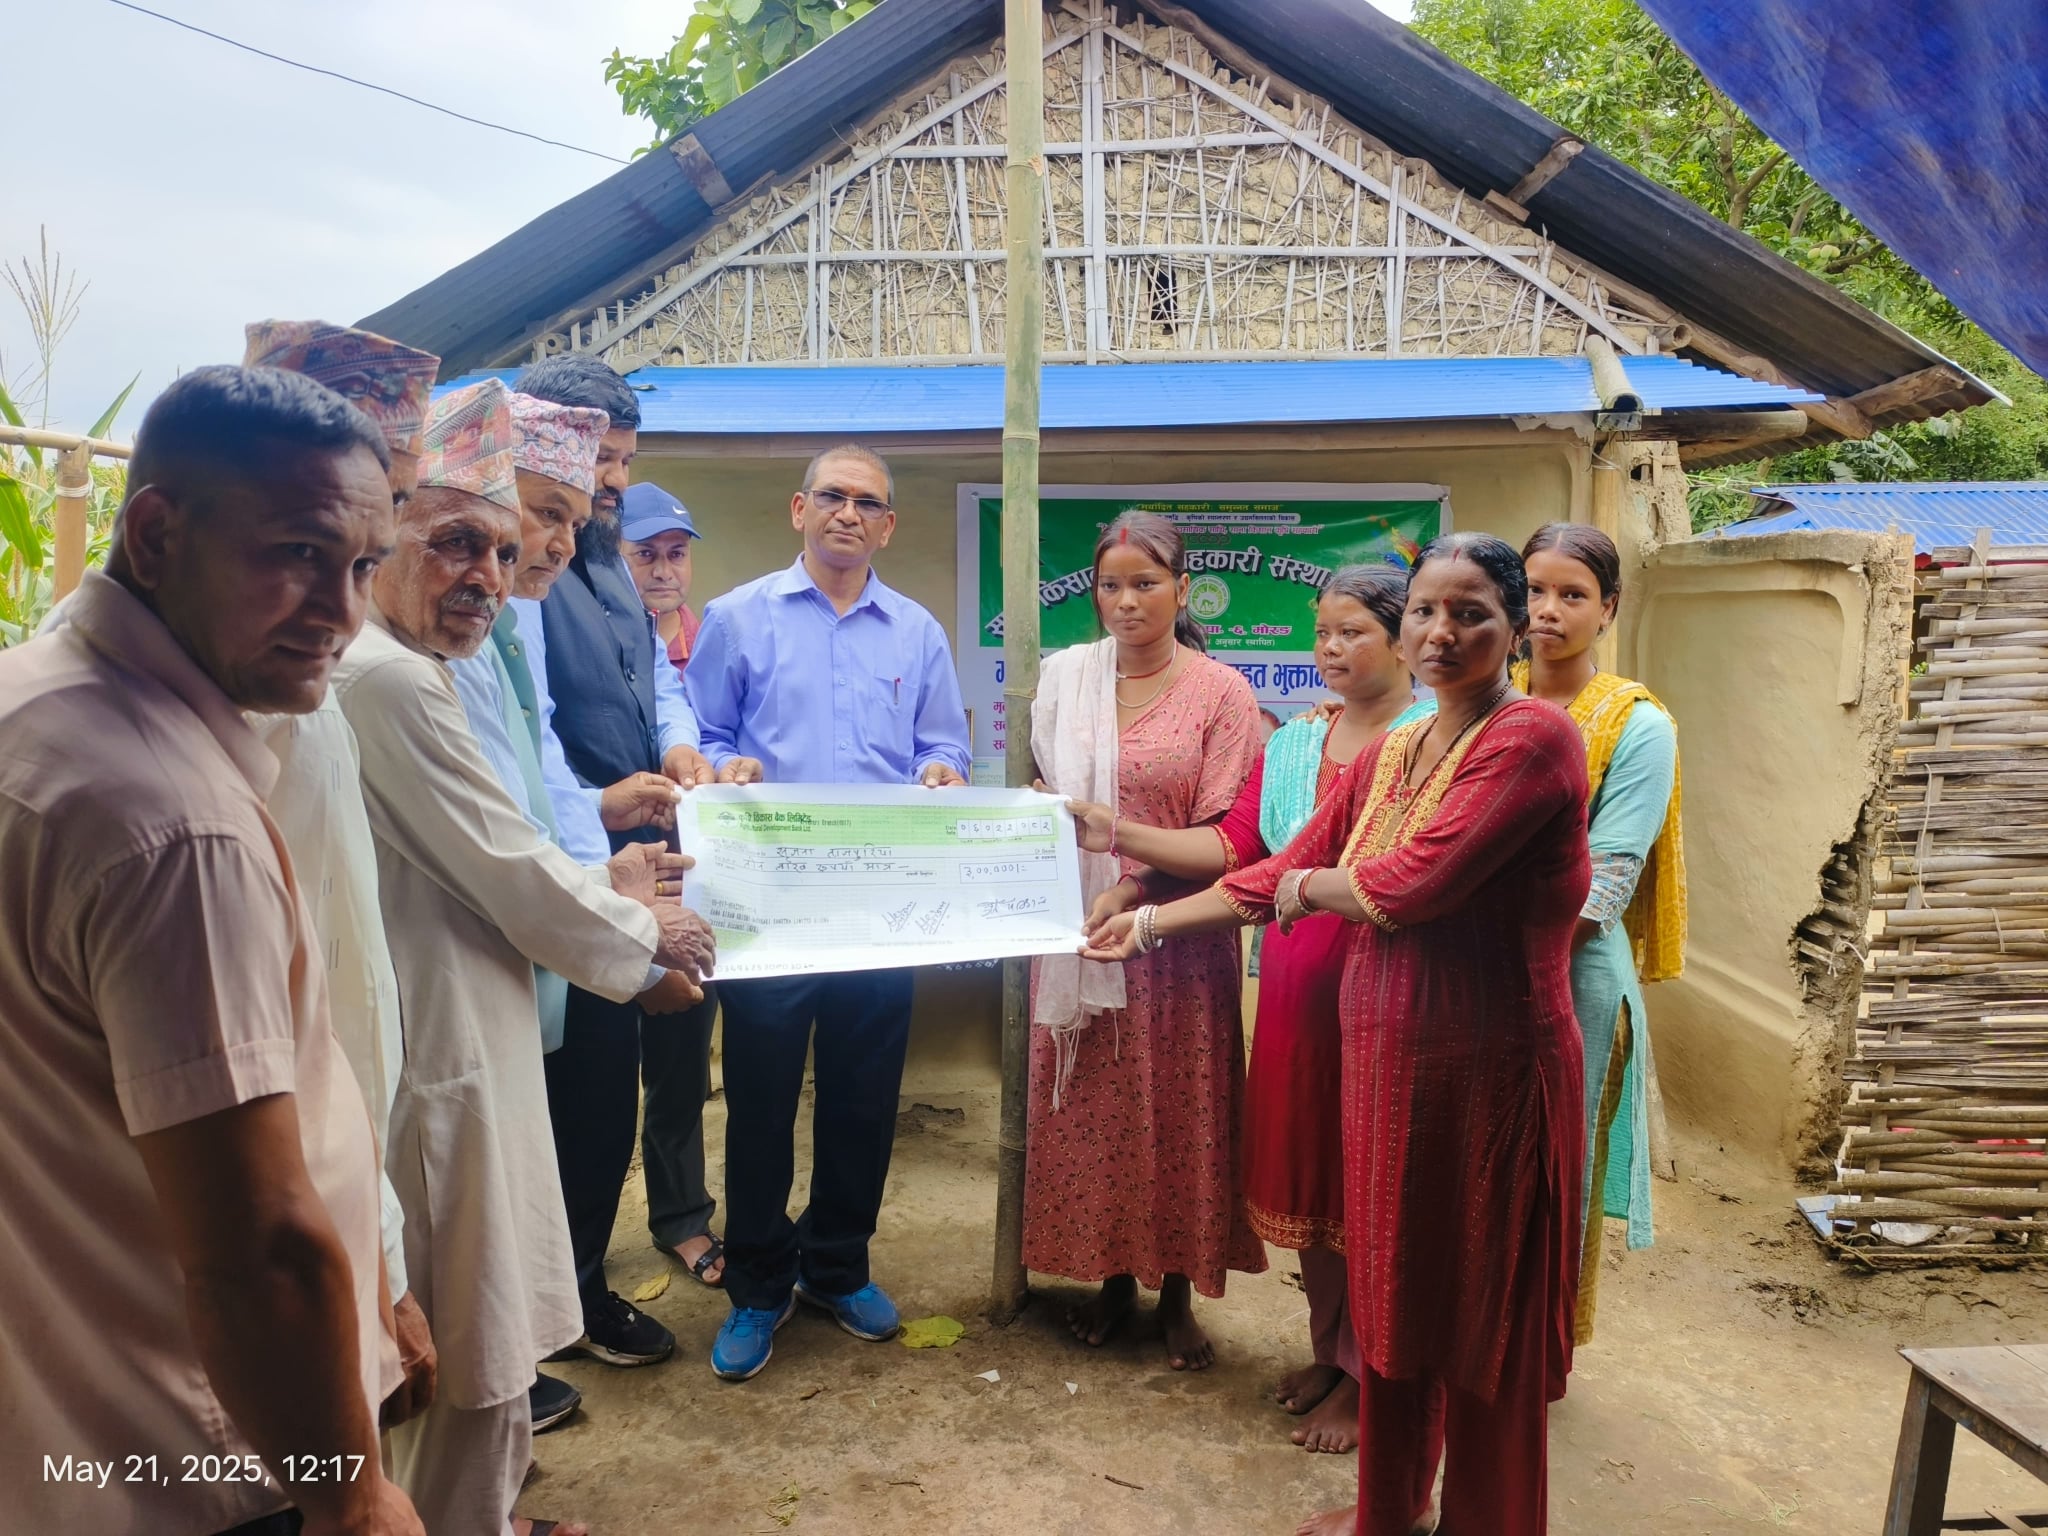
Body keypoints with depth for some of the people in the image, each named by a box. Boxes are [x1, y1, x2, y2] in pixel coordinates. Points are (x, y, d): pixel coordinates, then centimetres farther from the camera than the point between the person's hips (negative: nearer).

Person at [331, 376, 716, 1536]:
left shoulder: (398, 671, 13)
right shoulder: (394, 679, -20)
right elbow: (511, 872, -18)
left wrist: (606, 890, 14)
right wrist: (641, 931, -2)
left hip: (443, 1042, 11)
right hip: (444, 1062, -11)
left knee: (472, 1340, 25)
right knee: (472, 1351, 7)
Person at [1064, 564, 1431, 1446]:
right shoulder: (1292, 744, 11)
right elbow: (1233, 844, 3)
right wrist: (1120, 836, -4)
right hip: (1295, 986, 6)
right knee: (1306, 1170, 15)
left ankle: (1363, 1378, 24)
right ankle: (1328, 1350, 34)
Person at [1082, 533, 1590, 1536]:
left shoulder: (1532, 738, -16)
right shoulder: (1385, 757, 10)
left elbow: (1414, 883, -24)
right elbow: (1279, 876, 16)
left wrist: (1312, 885, -5)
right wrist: (1151, 924, 18)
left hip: (1486, 1068, -7)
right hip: (1384, 1050, 7)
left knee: (1483, 1315, 9)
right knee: (1392, 1292, 19)